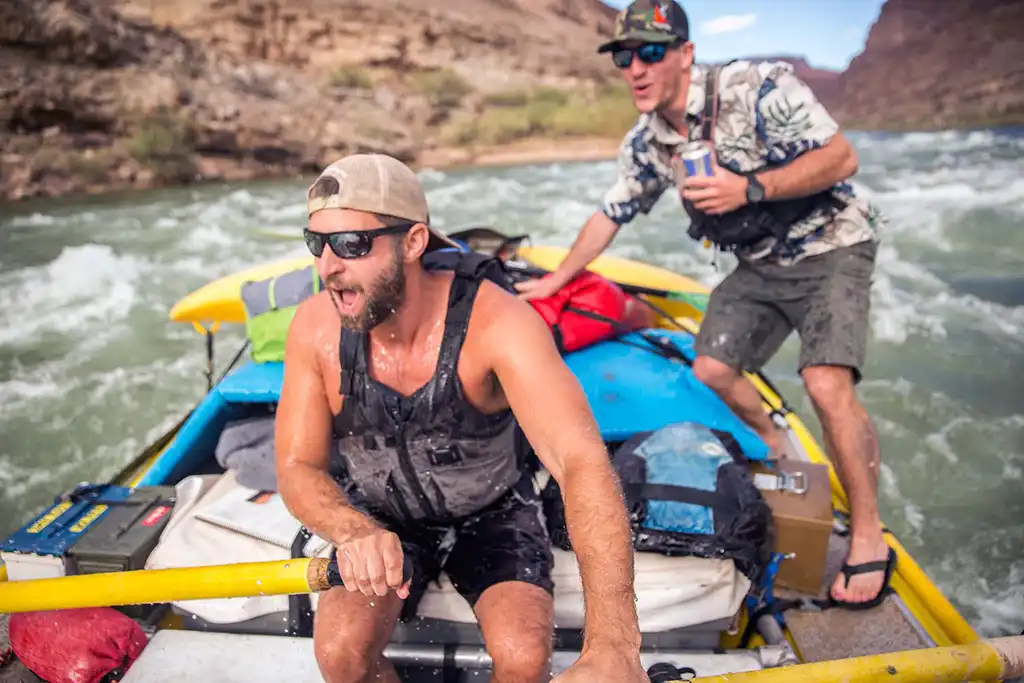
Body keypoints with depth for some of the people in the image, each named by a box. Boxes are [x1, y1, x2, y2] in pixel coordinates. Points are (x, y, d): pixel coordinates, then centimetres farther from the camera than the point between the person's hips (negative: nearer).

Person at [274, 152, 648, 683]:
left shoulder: (495, 321, -31)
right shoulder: (315, 326, -19)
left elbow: (581, 461, -41)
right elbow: (298, 467, -13)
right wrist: (355, 531, -37)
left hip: (493, 511, -2)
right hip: (377, 516, 3)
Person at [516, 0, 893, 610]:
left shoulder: (757, 89, -22)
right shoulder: (645, 144, -2)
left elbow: (842, 157, -22)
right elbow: (611, 216, 9)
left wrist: (749, 187, -34)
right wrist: (555, 280, 13)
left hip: (831, 248, -7)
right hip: (759, 264, 7)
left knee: (827, 385, -23)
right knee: (711, 369, 2)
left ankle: (870, 539, -6)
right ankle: (777, 447, 31)